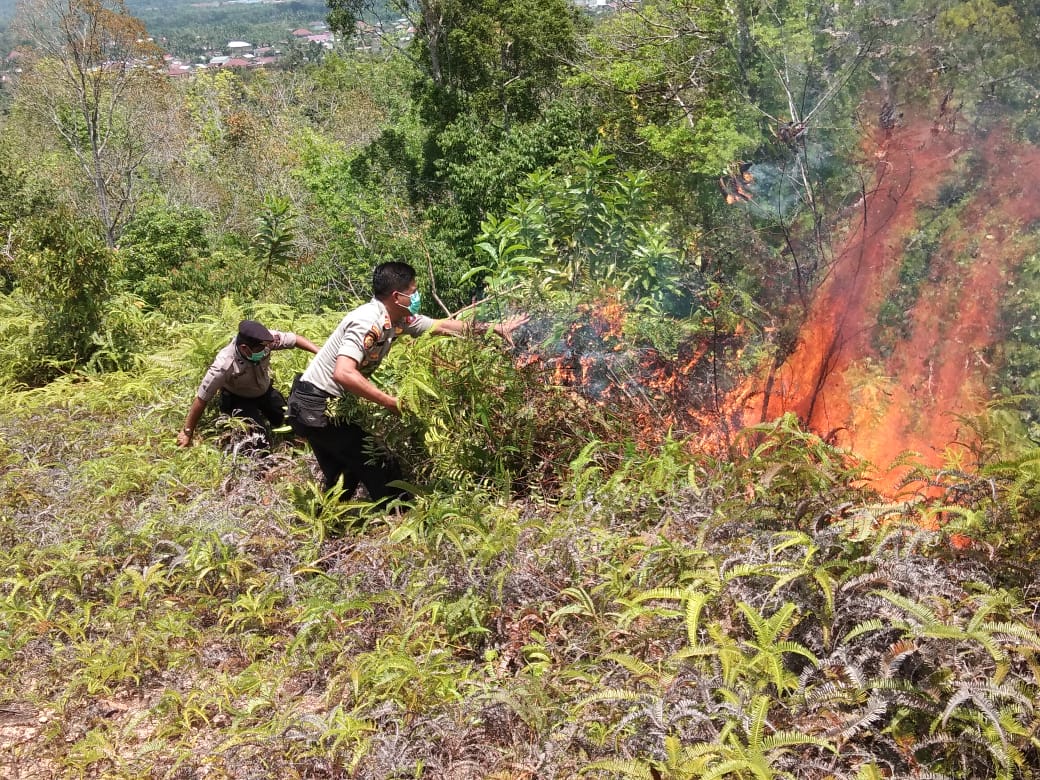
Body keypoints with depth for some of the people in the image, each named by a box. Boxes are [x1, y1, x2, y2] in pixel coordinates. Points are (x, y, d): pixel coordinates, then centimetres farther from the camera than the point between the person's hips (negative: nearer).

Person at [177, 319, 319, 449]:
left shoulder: (264, 340, -33)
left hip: (266, 391, 5)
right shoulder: (224, 365, -40)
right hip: (238, 399, -5)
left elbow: (295, 339, -18)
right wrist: (187, 432, -23)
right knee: (261, 443, -15)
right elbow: (201, 399, -30)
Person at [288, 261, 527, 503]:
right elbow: (343, 374, -38)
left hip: (314, 406, 9)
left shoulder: (398, 319, 2)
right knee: (381, 467, 1)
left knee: (341, 478, 20)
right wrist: (392, 402, -31)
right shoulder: (367, 322, -26)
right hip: (317, 408, -9)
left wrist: (496, 328, 16)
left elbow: (442, 326, 14)